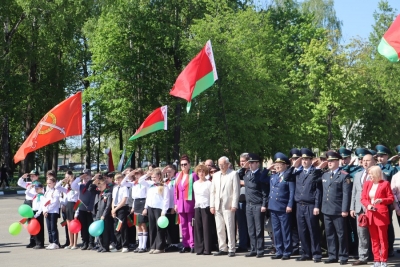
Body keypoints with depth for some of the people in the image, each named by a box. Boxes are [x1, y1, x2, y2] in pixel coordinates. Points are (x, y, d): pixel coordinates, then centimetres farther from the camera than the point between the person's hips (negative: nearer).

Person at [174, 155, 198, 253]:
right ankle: (185, 245, 13)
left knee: (191, 224, -5)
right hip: (180, 203, 6)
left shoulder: (193, 175, -4)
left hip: (190, 203, -6)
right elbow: (176, 190, 15)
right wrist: (176, 203, 11)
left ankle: (192, 245, -1)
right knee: (183, 225, 8)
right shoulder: (178, 175, 14)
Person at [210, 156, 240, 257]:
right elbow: (212, 191, 16)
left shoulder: (233, 174, 0)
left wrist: (234, 205, -11)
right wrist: (212, 205, 8)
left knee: (230, 228, -6)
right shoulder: (216, 175, 16)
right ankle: (222, 249, 15)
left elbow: (236, 190, -5)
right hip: (217, 206, 5)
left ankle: (231, 249, 0)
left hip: (228, 206, -5)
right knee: (219, 229, 7)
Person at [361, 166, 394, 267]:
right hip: (370, 214, 5)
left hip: (381, 214, -5)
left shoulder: (385, 183, -3)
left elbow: (391, 198, -3)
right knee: (374, 239, 8)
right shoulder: (367, 184, 10)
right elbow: (363, 198, 9)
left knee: (383, 239, -1)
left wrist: (381, 200, -20)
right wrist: (368, 205, -11)